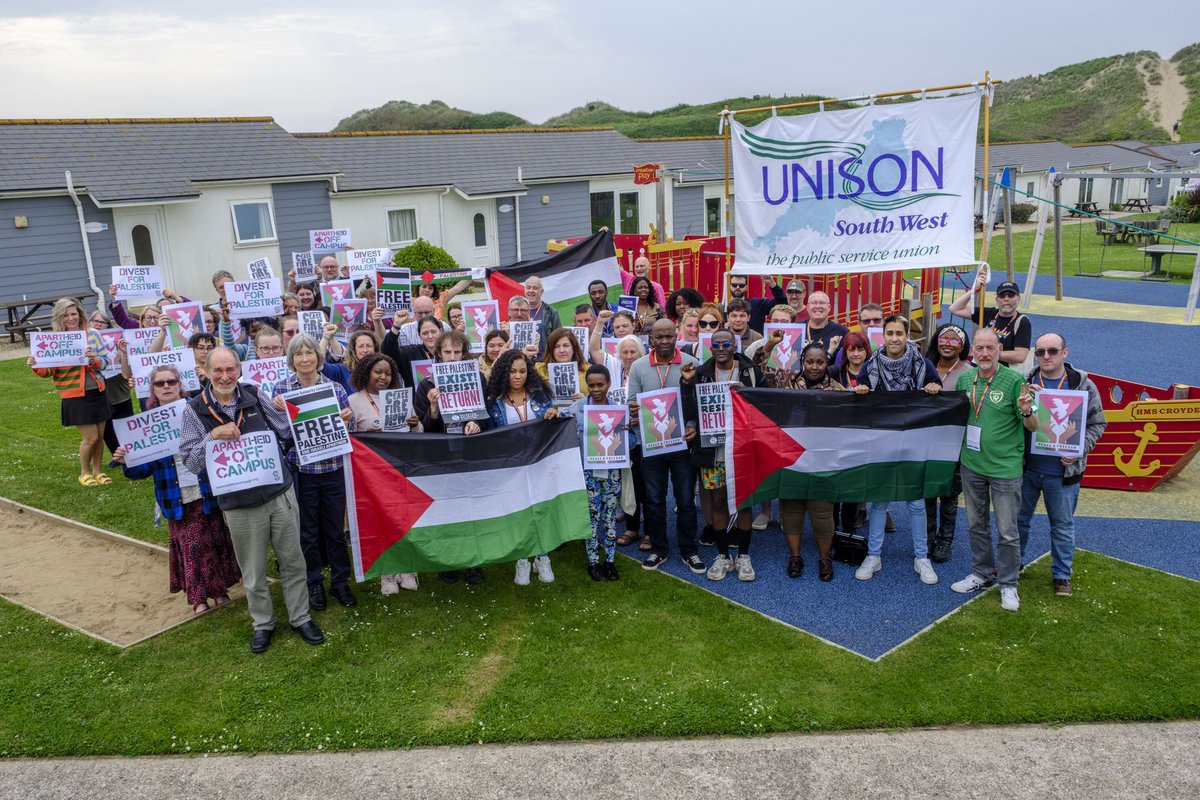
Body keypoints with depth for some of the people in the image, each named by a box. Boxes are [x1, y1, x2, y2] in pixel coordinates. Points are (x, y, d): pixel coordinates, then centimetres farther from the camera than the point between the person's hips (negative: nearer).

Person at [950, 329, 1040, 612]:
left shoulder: (1014, 381, -13)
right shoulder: (964, 379, 2)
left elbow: (1032, 427, -11)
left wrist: (1027, 412, -31)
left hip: (1005, 468, -5)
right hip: (971, 464, 5)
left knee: (1007, 531, 4)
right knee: (976, 524, 17)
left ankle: (1008, 584, 20)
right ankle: (982, 574, 34)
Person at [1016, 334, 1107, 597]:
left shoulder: (1083, 386, -5)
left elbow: (1097, 424, 1)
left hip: (1063, 472, -1)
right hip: (1026, 467, 2)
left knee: (1063, 526, 12)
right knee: (1019, 519, 16)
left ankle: (1062, 575, 27)